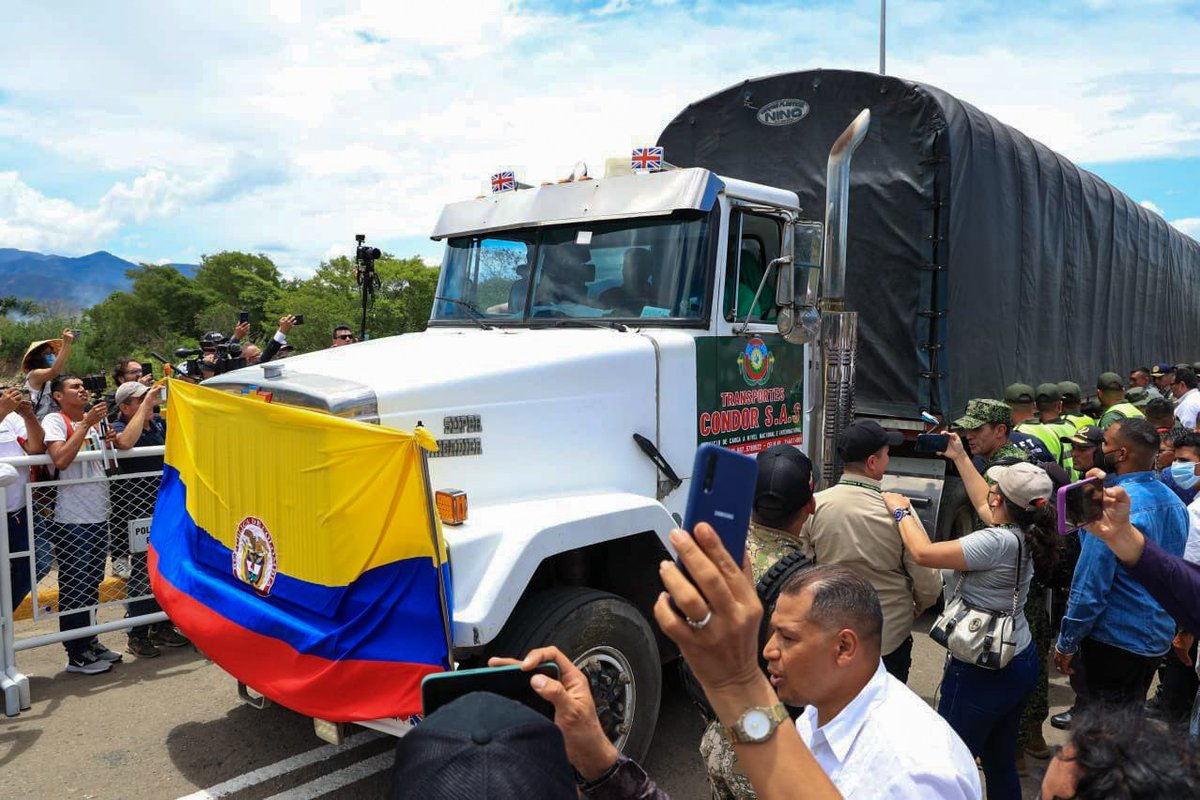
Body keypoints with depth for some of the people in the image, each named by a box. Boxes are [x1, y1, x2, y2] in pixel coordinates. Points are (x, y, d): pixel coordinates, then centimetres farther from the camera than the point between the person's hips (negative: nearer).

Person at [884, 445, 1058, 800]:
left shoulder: (998, 542, -26)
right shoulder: (1024, 532, 0)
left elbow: (924, 552, -29)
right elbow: (983, 507, 20)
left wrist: (901, 510, -13)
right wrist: (960, 458, 26)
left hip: (980, 673, -9)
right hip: (1020, 662, 9)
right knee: (1001, 763, 22)